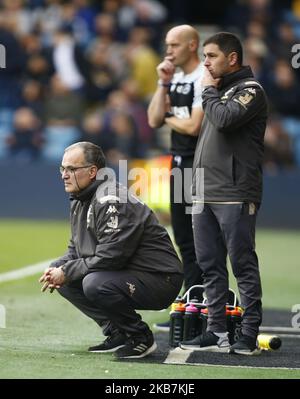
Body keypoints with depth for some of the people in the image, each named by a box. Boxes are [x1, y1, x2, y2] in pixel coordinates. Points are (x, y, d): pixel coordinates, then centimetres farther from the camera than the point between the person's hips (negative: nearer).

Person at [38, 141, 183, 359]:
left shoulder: (112, 202, -21)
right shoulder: (80, 201, 10)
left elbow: (110, 258, -26)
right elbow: (76, 250, 18)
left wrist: (66, 272, -17)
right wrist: (57, 269, -3)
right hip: (128, 276, 10)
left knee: (95, 284, -32)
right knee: (65, 282, 5)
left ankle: (141, 339, -11)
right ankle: (117, 334, 8)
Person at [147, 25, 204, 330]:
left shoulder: (205, 79, -13)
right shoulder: (175, 80, 14)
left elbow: (193, 126, -21)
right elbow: (154, 121, 8)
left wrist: (168, 118, -3)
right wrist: (163, 84, 0)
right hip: (179, 163, 10)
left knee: (197, 241, -9)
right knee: (184, 239, 13)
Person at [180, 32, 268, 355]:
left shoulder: (249, 90, -4)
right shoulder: (218, 91, 21)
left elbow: (224, 119, -22)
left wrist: (209, 91, -5)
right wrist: (197, 184, 16)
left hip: (235, 195, -8)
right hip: (204, 195, 8)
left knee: (243, 264, -5)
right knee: (210, 266, 8)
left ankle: (249, 334, -3)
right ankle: (216, 331, 13)